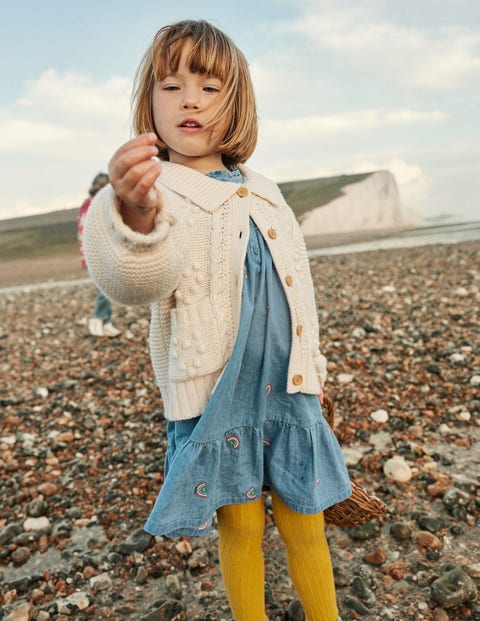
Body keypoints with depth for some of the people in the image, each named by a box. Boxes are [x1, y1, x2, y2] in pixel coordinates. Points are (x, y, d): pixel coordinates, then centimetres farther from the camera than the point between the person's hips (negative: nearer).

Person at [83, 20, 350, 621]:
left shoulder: (263, 194, 10)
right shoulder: (152, 191, -8)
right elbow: (140, 279, -31)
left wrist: (311, 370, 20)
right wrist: (136, 218, -53)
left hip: (286, 388, 5)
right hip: (215, 392, -4)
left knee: (304, 522, 14)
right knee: (240, 525, 8)